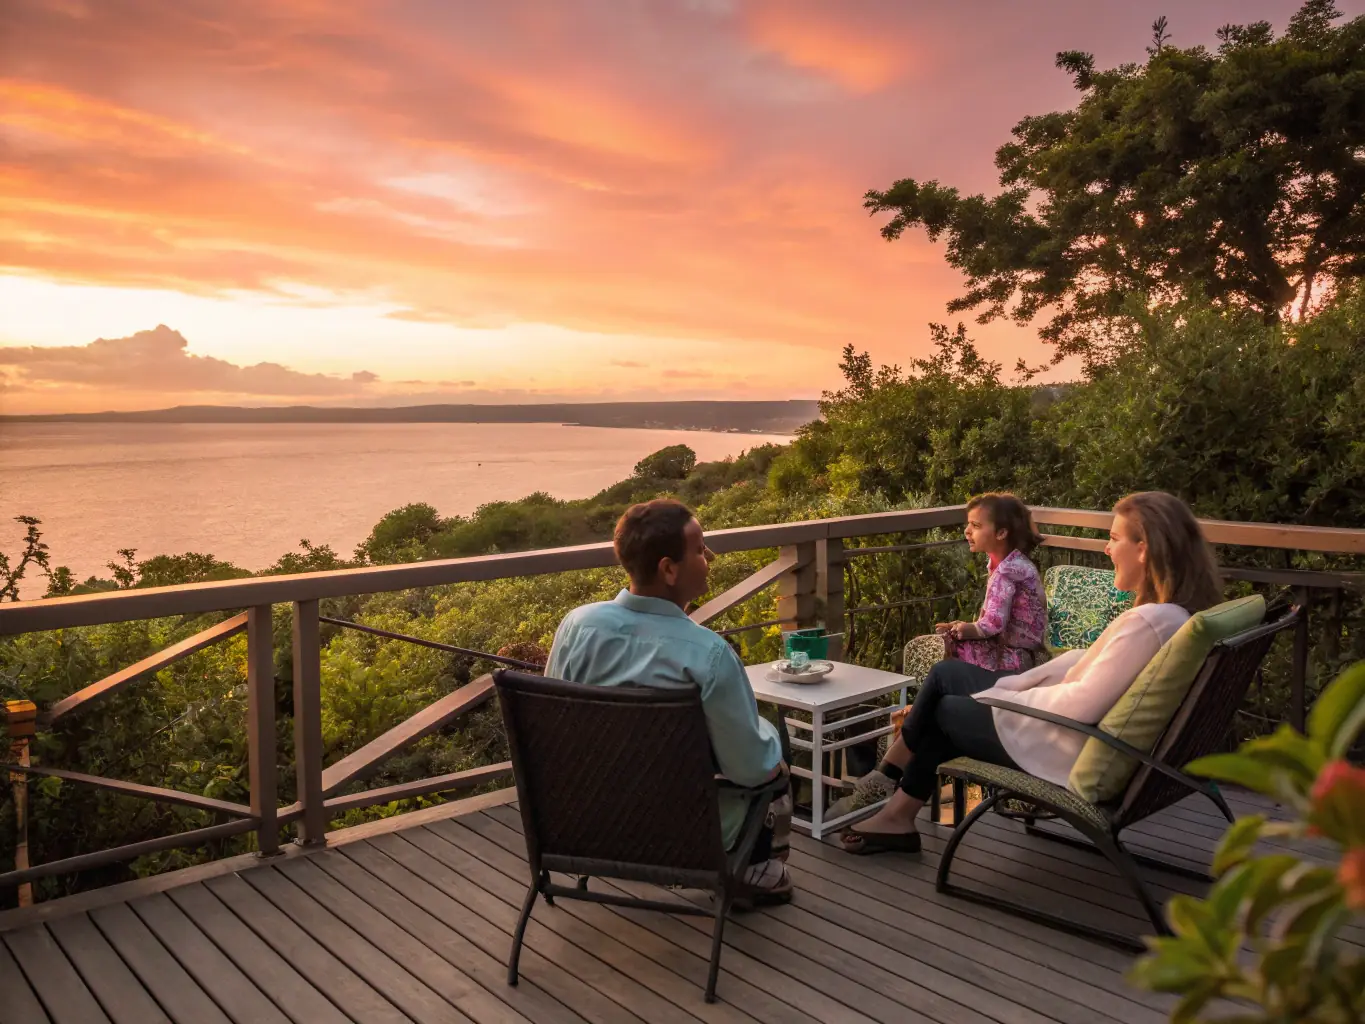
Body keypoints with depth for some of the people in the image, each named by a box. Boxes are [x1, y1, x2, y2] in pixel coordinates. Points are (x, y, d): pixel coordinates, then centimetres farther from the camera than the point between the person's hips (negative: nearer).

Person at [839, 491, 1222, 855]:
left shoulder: (1148, 622, -29)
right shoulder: (1177, 611, 2)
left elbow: (1084, 705, -30)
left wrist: (1005, 696, -13)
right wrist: (1008, 686, 2)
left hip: (1072, 752, -9)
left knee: (946, 709, 11)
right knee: (946, 674, 15)